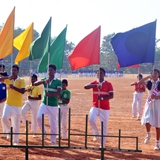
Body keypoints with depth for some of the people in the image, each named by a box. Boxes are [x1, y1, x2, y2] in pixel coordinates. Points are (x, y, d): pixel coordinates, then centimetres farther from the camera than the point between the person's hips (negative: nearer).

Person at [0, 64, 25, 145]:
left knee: (16, 124, 2)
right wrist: (7, 77, -20)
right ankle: (8, 131, 4)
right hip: (8, 104, 2)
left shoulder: (21, 80, -2)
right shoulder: (8, 79, 7)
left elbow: (23, 91, -15)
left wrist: (13, 87, -25)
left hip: (17, 105, -2)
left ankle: (15, 141, 12)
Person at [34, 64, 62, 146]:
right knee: (39, 117, -21)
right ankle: (43, 132, 3)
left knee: (53, 124, 3)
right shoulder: (44, 80, 6)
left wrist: (50, 94, -34)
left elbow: (58, 93, -15)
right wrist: (44, 81, -26)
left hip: (53, 105, -2)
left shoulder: (58, 82, -3)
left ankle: (53, 141, 15)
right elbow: (35, 84, -9)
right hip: (44, 104, 2)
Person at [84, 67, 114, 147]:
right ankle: (96, 135, 2)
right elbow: (85, 87, -12)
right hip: (95, 106, 1)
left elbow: (111, 95, -6)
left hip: (105, 108, -1)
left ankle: (103, 144, 9)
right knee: (91, 120, -24)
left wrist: (102, 98, -23)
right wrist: (96, 85, -26)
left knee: (104, 125, 1)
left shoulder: (108, 84, 1)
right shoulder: (94, 83, 6)